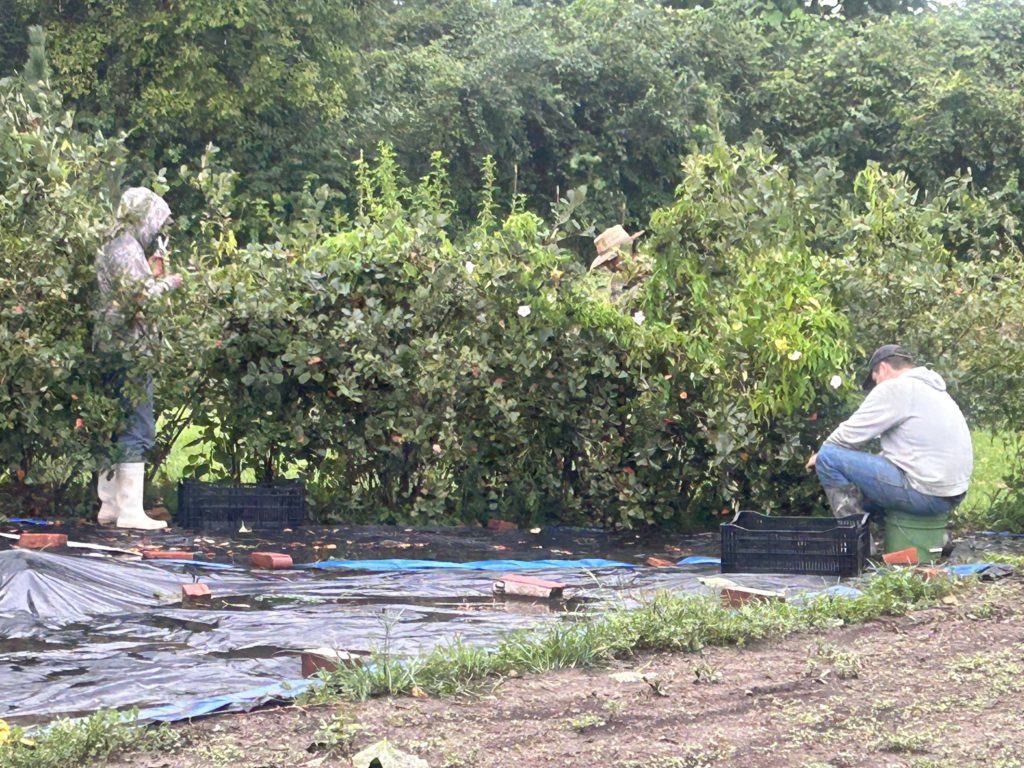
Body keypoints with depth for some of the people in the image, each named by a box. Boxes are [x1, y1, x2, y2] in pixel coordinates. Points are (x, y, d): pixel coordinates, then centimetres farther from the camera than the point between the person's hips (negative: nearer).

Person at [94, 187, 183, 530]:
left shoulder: (112, 248, 19)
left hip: (112, 351, 10)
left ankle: (109, 505, 19)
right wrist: (170, 282, -9)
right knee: (137, 428, -9)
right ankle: (130, 510, -11)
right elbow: (138, 295, -24)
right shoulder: (127, 249, -12)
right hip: (130, 351, -10)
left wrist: (155, 266, 12)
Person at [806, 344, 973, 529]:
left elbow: (849, 435, -7)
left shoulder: (894, 388, -9)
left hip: (925, 494, -10)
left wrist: (820, 455, 11)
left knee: (829, 457, -6)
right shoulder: (935, 389, 20)